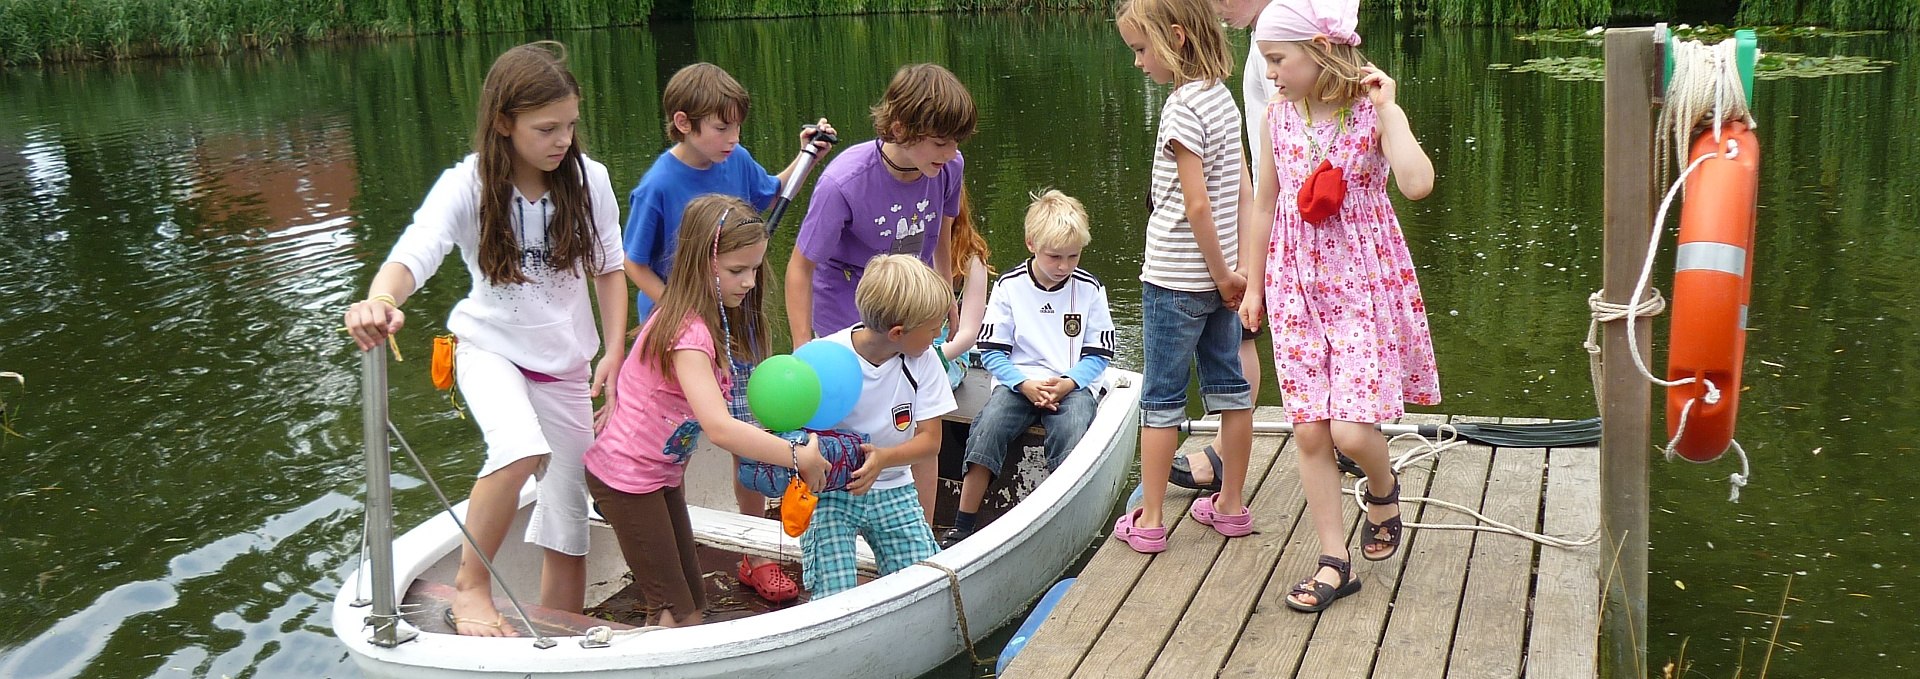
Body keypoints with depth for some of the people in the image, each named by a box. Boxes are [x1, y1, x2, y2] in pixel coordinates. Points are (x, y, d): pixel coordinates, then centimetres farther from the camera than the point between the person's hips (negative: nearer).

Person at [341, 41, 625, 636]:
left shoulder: (588, 179, -11)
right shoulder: (467, 187, -19)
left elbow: (608, 269, 2)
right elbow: (412, 257, -34)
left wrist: (614, 353, -8)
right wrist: (380, 301, -56)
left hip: (566, 363, 3)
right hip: (492, 348, -3)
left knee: (569, 531, 6)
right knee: (522, 449, -35)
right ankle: (470, 589, -12)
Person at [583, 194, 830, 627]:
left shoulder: (716, 322, 3)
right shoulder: (689, 333, -28)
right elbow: (719, 429, -39)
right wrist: (798, 457, -35)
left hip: (662, 473, 9)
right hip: (627, 477, -9)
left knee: (692, 603, 11)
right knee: (679, 613, -6)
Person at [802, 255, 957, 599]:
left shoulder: (923, 360, -7)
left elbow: (930, 441, -5)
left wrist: (884, 458, -25)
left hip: (892, 489, 4)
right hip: (830, 493, -3)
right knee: (835, 603, -16)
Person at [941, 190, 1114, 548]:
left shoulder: (1090, 288, 4)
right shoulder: (1009, 286, 2)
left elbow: (1099, 353, 6)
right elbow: (992, 350, 2)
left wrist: (1068, 383, -13)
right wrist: (1025, 385, -14)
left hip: (1074, 385, 0)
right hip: (1018, 381, 0)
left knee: (1072, 432, -33)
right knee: (988, 427, -28)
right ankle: (962, 527, -24)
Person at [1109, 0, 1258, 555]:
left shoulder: (1182, 107, -19)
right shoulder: (1222, 96, 6)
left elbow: (1197, 206, -22)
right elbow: (1241, 191, 9)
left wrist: (1222, 274, -12)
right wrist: (1230, 271, 10)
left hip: (1175, 279, -8)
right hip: (1218, 275, 8)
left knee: (1161, 400, 2)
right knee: (1229, 387, 14)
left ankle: (1149, 522, 10)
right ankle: (1231, 505, 25)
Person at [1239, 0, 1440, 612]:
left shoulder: (1374, 111, -10)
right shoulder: (1279, 117, 3)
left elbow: (1417, 183, -28)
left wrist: (1385, 105, -22)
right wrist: (1254, 285, 15)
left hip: (1365, 284, -4)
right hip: (1298, 286, 4)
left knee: (1351, 429, -11)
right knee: (1309, 431, 3)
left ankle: (1383, 489, 25)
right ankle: (1335, 562, 15)